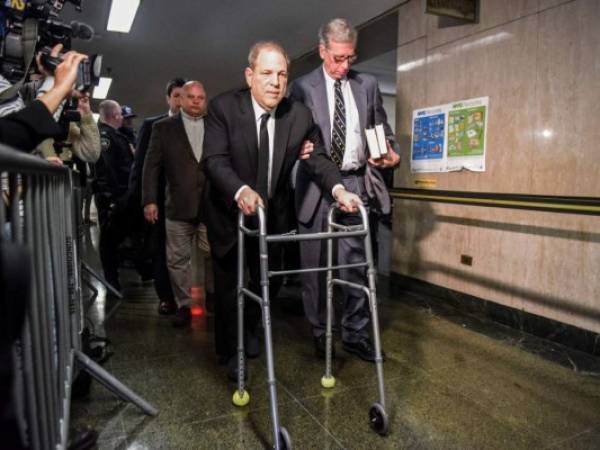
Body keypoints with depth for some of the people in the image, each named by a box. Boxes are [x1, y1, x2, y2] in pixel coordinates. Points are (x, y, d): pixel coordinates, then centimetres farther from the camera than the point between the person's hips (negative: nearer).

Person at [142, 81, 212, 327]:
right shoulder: (163, 127, 6)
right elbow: (152, 166, 3)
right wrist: (149, 200, -5)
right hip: (178, 206, 0)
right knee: (178, 260, 7)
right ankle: (183, 306, 21)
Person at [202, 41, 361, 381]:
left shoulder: (300, 115, -9)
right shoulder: (224, 107, -18)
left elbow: (318, 157, -12)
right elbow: (215, 159, -26)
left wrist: (339, 189, -32)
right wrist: (241, 191, -46)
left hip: (273, 214, 4)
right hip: (229, 212, -3)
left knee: (265, 280, 20)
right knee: (229, 284, 8)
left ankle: (250, 331, 48)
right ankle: (230, 352, 29)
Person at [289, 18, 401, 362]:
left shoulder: (368, 85, 11)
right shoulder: (303, 87, 3)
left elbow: (383, 129, 14)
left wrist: (392, 153, -6)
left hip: (357, 184, 2)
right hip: (317, 185, -2)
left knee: (357, 263, 5)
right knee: (315, 265, 6)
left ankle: (356, 334, 20)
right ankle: (320, 334, 22)